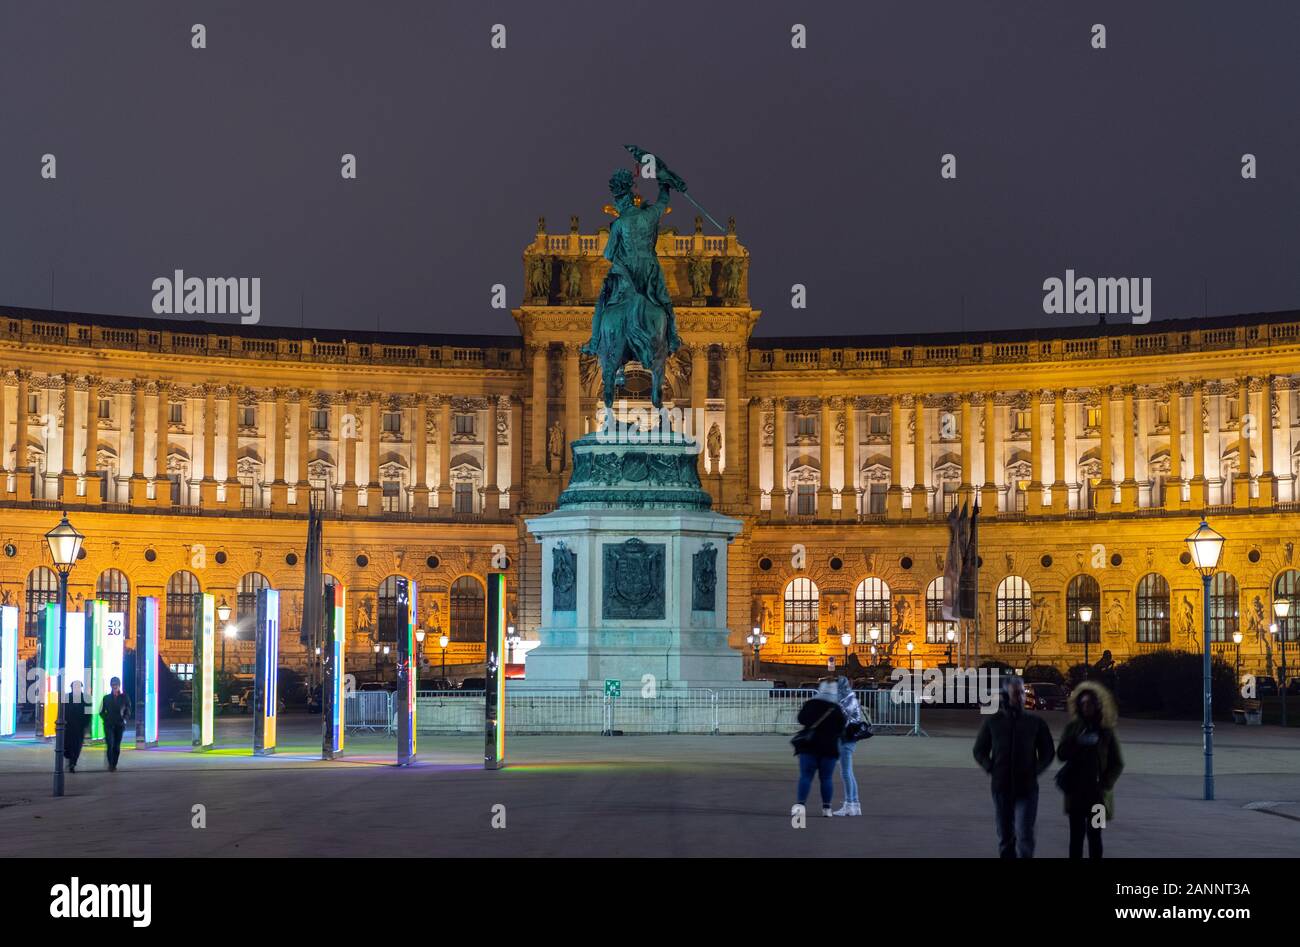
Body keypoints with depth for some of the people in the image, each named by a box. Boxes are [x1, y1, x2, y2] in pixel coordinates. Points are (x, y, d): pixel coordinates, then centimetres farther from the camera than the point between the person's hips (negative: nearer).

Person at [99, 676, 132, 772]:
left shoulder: (124, 698, 5)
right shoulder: (106, 698, 7)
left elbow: (128, 711, 10)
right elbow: (101, 712, 13)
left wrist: (124, 718, -6)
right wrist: (106, 718, -2)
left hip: (120, 725, 0)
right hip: (109, 725, 0)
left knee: (117, 746, 2)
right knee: (110, 744, -15)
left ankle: (114, 765, 12)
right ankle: (110, 764, -10)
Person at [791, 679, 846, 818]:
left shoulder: (810, 704, -3)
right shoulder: (837, 710, -3)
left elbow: (801, 720, 8)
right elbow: (841, 730, 3)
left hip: (809, 745, 0)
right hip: (829, 748, 0)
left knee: (806, 775, 0)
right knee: (827, 778, 6)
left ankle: (801, 803, -14)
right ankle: (826, 807, 6)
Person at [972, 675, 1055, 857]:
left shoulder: (1035, 722, 0)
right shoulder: (993, 722, 2)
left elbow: (1047, 752, 11)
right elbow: (979, 751, 13)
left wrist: (1035, 770, -3)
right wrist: (991, 769, -1)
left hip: (1027, 789, -2)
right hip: (1001, 788, 2)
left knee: (1024, 836, -13)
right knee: (1005, 839, 10)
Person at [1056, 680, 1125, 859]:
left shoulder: (1106, 731, 1)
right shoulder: (1073, 728, 5)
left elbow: (1117, 763, 4)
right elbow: (1062, 755, -4)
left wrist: (1105, 783, -9)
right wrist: (1077, 742, -19)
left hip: (1097, 792, -1)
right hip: (1075, 791, 1)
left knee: (1094, 835, 2)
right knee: (1076, 835, 2)